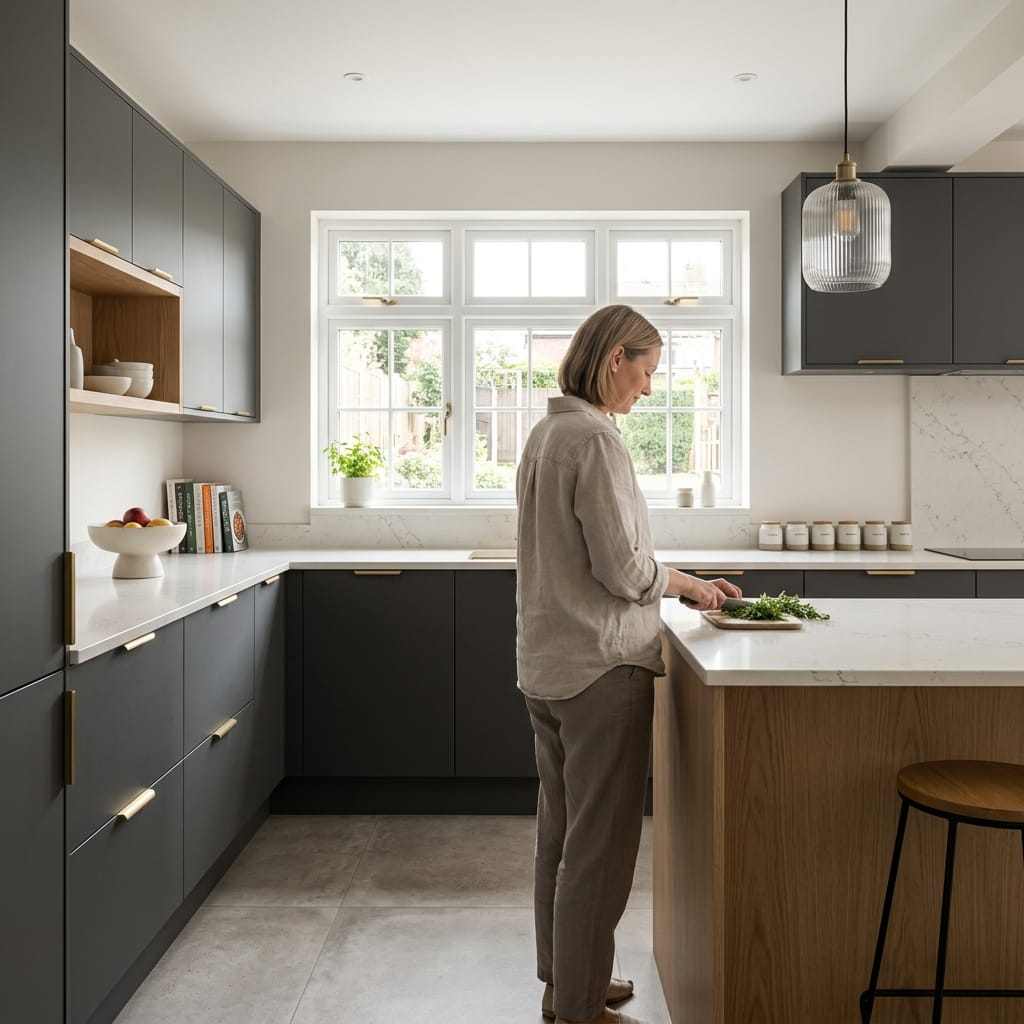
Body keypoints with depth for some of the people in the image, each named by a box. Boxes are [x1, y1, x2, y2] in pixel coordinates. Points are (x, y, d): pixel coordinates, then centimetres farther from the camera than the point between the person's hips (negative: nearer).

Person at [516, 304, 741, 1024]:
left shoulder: (546, 433, 12)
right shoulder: (596, 438, -17)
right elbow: (621, 568, -19)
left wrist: (672, 582, 14)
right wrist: (681, 581, 0)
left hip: (545, 663, 10)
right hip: (601, 667, -10)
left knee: (561, 831, 19)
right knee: (600, 845, 2)